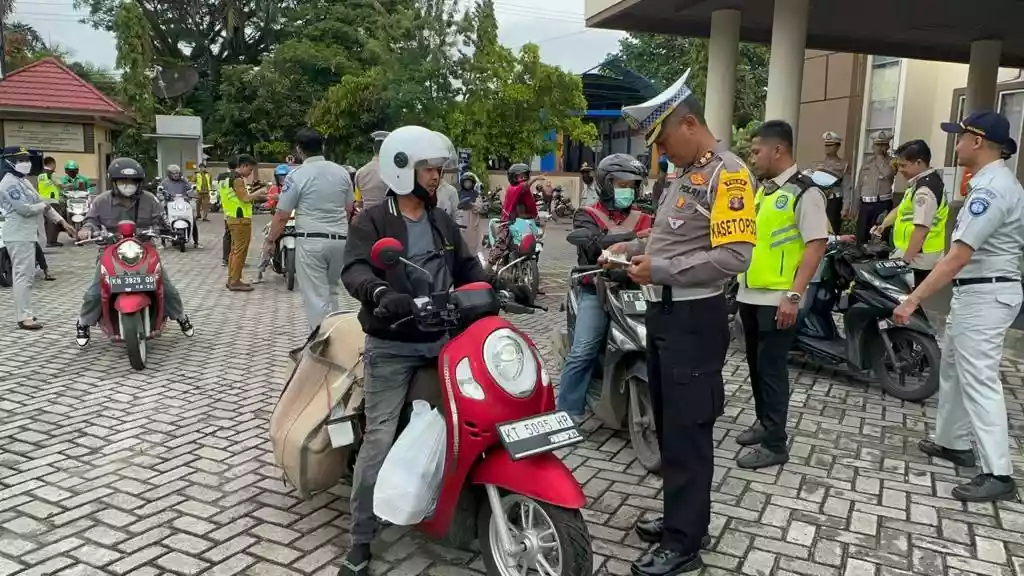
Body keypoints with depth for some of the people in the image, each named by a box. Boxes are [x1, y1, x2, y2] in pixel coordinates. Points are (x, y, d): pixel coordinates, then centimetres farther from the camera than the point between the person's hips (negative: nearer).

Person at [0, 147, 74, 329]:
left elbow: (42, 202, 20)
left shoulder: (23, 181, 18)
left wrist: (62, 221, 16)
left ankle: (25, 313, 21)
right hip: (19, 236, -10)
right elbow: (24, 209, -22)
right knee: (23, 276, -11)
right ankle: (24, 318, -10)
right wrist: (43, 206, -3)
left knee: (27, 275, 14)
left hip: (28, 234, 10)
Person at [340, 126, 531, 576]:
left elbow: (468, 269, 17)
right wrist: (381, 294, -40)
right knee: (379, 440, -7)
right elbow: (354, 270, -19)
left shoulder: (443, 223, 15)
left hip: (442, 340, 6)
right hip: (392, 347, -5)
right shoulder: (373, 221, -4)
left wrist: (502, 288, -1)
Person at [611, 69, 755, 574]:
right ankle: (681, 515, 33)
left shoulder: (727, 175, -15)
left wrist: (660, 270, -21)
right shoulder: (685, 174, 15)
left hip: (695, 319, -10)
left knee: (687, 433, -1)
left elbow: (733, 256, -24)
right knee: (667, 426, 18)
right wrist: (637, 248, 9)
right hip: (663, 312, 10)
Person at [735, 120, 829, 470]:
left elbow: (816, 245, -18)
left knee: (772, 369, -2)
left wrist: (793, 296, -23)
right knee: (756, 364, 17)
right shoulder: (761, 189, 12)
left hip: (778, 300, -8)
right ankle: (764, 423, 32)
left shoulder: (804, 192, -13)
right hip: (750, 295, 8)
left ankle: (774, 444, 7)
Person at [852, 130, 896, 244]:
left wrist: (880, 157, -8)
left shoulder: (892, 162, 2)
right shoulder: (867, 162, 14)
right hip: (865, 204, 5)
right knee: (860, 239, 7)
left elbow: (887, 174, -19)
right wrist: (854, 209, 12)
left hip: (882, 204, -4)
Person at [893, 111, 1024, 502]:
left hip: (984, 294, -11)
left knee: (979, 381, -9)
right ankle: (953, 443, 32)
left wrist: (914, 299, -29)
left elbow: (959, 256, -28)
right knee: (953, 369, 20)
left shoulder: (990, 189, -21)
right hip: (976, 291, 11)